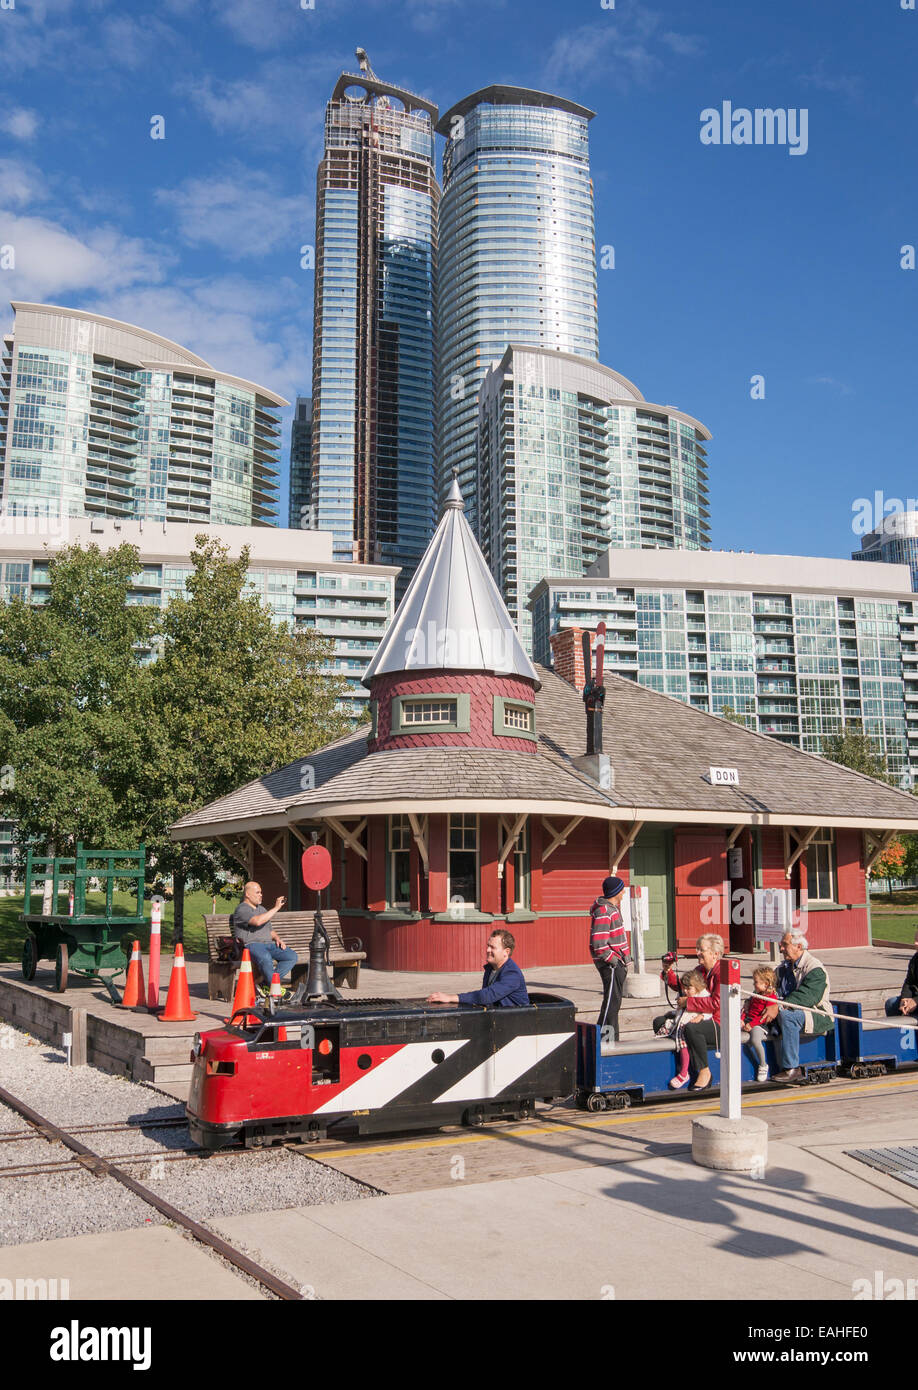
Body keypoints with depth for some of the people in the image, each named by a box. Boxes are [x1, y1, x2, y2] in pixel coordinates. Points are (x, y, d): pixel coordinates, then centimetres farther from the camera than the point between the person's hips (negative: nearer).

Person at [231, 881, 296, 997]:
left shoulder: (262, 909, 28)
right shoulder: (241, 910, -1)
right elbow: (257, 921, -20)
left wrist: (277, 939, 9)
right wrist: (276, 908, -15)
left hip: (269, 944, 8)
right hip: (251, 945, -8)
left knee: (292, 956, -16)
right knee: (265, 958, -40)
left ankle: (266, 985, -18)